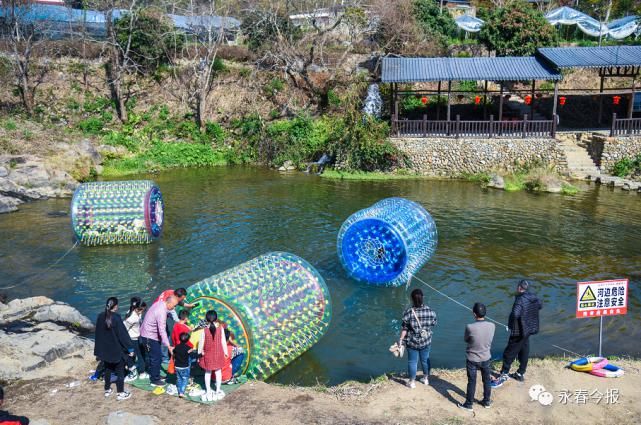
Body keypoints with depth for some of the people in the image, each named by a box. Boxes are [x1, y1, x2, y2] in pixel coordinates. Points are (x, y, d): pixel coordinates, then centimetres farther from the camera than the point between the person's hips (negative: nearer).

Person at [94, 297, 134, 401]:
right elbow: (123, 334, -18)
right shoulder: (116, 318, -22)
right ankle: (121, 393, 11)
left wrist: (99, 348, 22)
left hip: (104, 349, 6)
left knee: (107, 369, 21)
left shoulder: (100, 317, -3)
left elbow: (98, 333, 9)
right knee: (120, 370, 6)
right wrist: (130, 348, -9)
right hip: (117, 349, -6)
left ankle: (107, 390, 32)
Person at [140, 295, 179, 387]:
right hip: (150, 337, -9)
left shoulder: (160, 303, -2)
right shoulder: (162, 312, -30)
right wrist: (169, 346, -32)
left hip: (147, 334, 9)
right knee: (156, 358, 1)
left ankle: (153, 375, 34)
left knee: (154, 356, 21)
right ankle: (155, 380, 13)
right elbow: (162, 331, -33)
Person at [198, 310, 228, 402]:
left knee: (208, 373, 13)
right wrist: (226, 352, 5)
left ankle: (208, 391, 19)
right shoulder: (220, 328, -12)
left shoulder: (205, 330, -13)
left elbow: (201, 343, -7)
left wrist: (199, 353, 6)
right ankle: (218, 390, 21)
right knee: (218, 371, 13)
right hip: (218, 354, 0)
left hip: (207, 354, 0)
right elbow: (223, 342, -7)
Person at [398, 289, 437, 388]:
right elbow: (433, 324, -1)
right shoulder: (430, 311, -14)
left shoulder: (408, 312, -21)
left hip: (412, 342, -2)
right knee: (425, 360, 22)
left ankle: (412, 382, 25)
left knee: (412, 361, 13)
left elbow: (405, 328, -14)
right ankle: (426, 379, 39)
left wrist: (401, 339, -2)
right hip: (426, 341, 2)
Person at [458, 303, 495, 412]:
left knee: (471, 382, 13)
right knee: (486, 381, 22)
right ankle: (486, 402, 40)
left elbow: (466, 339, -8)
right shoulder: (491, 326, -16)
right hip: (486, 358, 3)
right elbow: (490, 340, 0)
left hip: (472, 360, -3)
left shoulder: (470, 327, -27)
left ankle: (469, 404, 28)